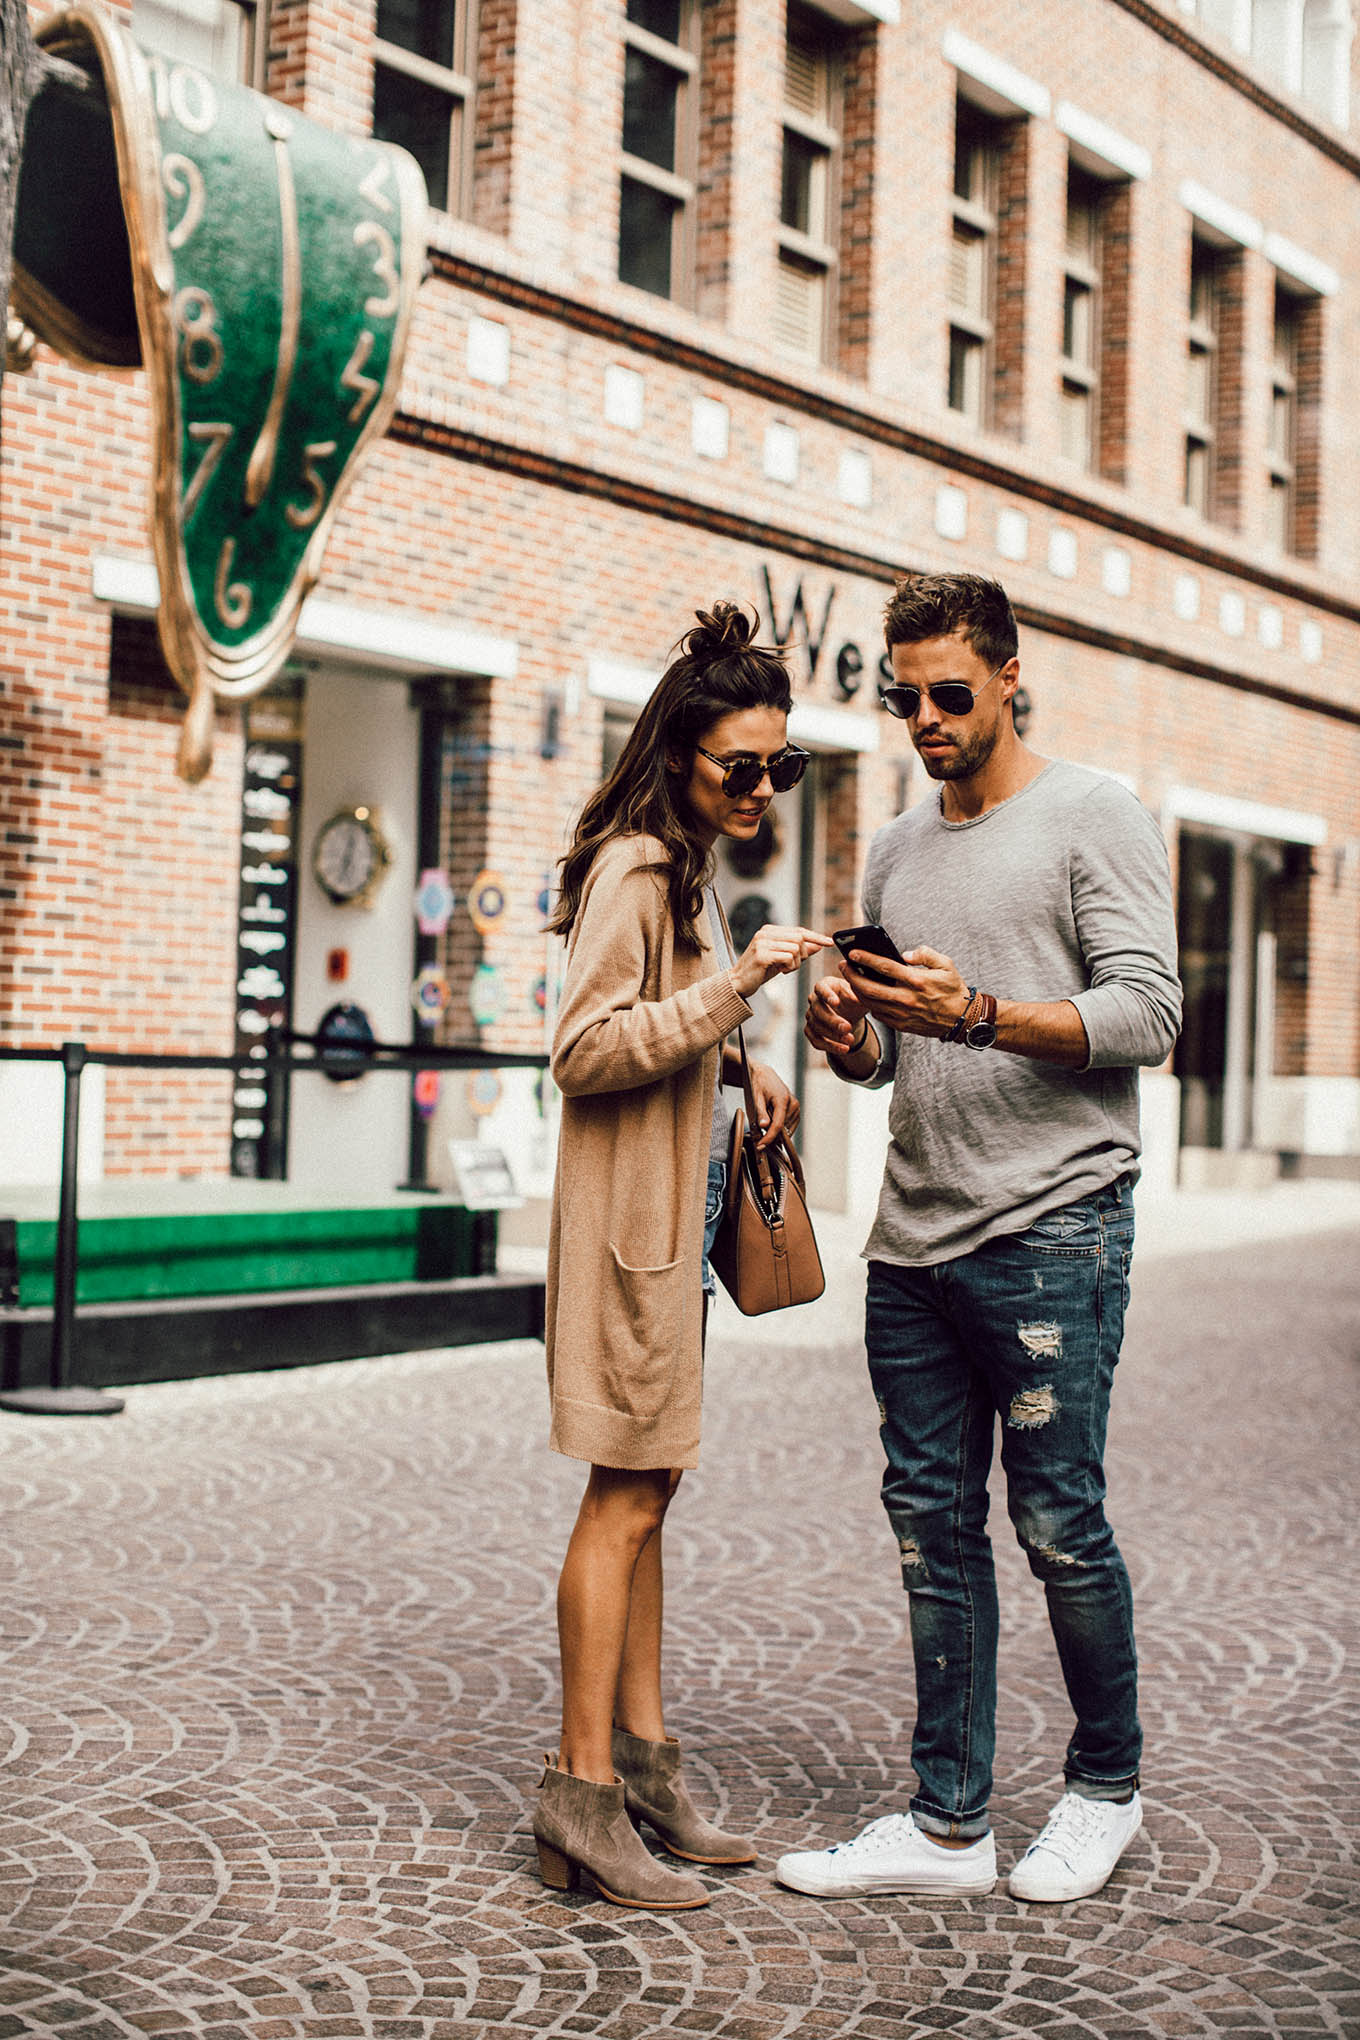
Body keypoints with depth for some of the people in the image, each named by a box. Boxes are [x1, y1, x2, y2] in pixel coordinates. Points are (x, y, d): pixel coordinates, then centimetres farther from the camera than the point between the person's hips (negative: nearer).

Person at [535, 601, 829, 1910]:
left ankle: (642, 1755, 18)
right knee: (627, 1495, -7)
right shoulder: (633, 868, -13)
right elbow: (586, 1052, -20)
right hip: (629, 1215, -10)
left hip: (677, 1217, 10)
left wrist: (740, 1068, 12)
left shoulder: (687, 868, 18)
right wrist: (735, 984, -24)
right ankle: (583, 1789, 0)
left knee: (645, 1492, 11)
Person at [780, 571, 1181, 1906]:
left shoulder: (1095, 818, 0)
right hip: (912, 1243, 6)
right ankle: (948, 1824, 14)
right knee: (933, 1526, 6)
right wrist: (847, 1036, -2)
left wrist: (976, 1015, -21)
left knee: (1059, 1522, -1)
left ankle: (1105, 1783, 21)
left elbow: (1147, 1015, -10)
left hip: (1051, 1232, -6)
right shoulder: (896, 852, 19)